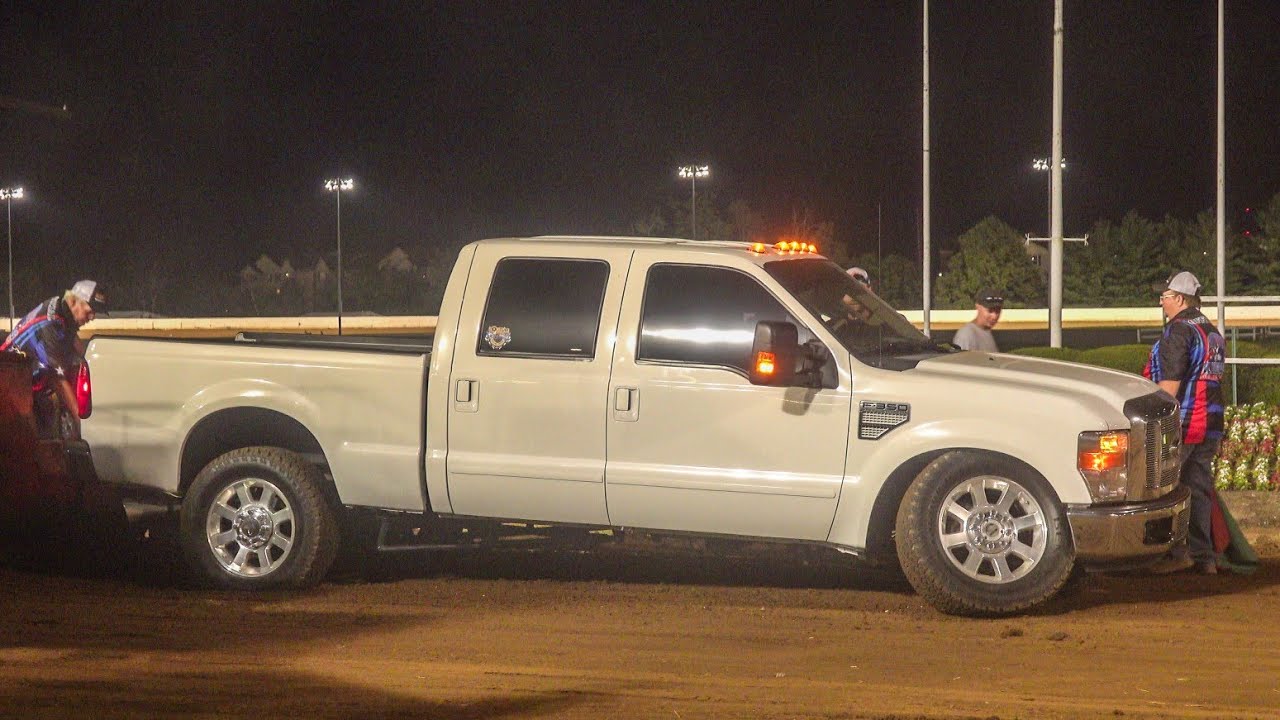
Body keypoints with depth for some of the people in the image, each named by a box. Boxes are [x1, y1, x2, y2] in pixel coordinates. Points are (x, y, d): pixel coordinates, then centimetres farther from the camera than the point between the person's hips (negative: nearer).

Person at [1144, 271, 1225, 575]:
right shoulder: (1213, 333, 17)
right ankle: (1204, 557, 8)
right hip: (1211, 424, 9)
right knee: (1200, 487, 9)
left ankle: (1179, 552, -7)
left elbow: (1170, 383, -19)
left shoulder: (1179, 331, -13)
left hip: (1182, 424, -9)